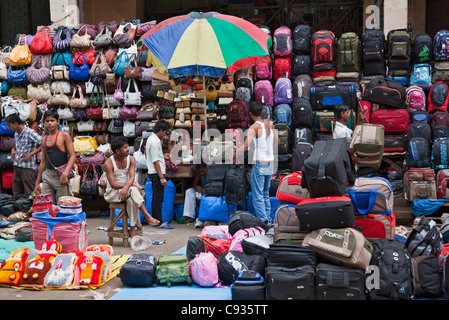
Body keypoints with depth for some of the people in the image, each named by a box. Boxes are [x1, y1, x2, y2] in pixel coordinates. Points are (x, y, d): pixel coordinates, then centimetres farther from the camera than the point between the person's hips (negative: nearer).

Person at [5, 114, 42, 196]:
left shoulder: (30, 133, -13)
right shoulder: (16, 134, 13)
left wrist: (30, 154, -17)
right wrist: (14, 149, 8)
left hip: (28, 167, -8)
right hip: (17, 166, 8)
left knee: (29, 194, -4)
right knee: (16, 193, 10)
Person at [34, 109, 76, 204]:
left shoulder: (64, 136, -2)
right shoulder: (44, 139, 14)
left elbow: (72, 156, -8)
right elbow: (43, 162, 19)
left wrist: (65, 173, -22)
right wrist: (37, 182, 18)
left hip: (60, 175, -5)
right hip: (47, 176, 5)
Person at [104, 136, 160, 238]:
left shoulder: (131, 159, 0)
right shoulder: (109, 162, -12)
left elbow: (132, 177, -12)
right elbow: (113, 184, -18)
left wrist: (126, 188, -34)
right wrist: (132, 186, -25)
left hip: (126, 191, 4)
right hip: (112, 193, -4)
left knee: (131, 200, -33)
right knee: (133, 190, -33)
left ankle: (132, 229, -28)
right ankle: (147, 217, -35)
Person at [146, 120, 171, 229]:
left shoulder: (151, 138, 14)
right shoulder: (155, 142, -18)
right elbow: (155, 161, -21)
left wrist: (162, 156, 37)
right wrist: (162, 177, -21)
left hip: (153, 173, 11)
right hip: (156, 173, -11)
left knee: (156, 197, 15)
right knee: (158, 198, -7)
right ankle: (159, 222, -3)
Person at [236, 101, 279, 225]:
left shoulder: (254, 127, -12)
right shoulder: (270, 124, 8)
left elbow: (245, 146, -24)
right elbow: (277, 142, 20)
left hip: (259, 164, -7)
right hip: (270, 164, 7)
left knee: (258, 196, -1)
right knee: (265, 194, 18)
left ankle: (263, 221, -5)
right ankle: (268, 219, 20)